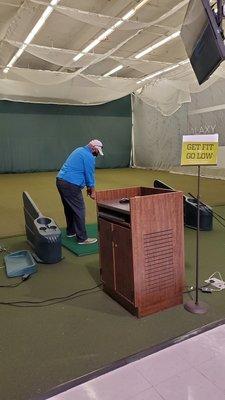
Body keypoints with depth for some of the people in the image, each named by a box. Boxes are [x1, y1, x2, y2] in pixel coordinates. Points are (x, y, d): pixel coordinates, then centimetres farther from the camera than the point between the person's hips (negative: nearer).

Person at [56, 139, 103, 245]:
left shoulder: (79, 150, 20)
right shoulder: (89, 157, -10)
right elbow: (90, 175, -7)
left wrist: (88, 187, 23)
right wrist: (92, 191, 7)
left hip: (60, 181, 10)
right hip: (70, 185, -10)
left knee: (69, 208, 20)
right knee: (79, 210, -4)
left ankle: (71, 231, 34)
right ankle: (82, 238, 0)